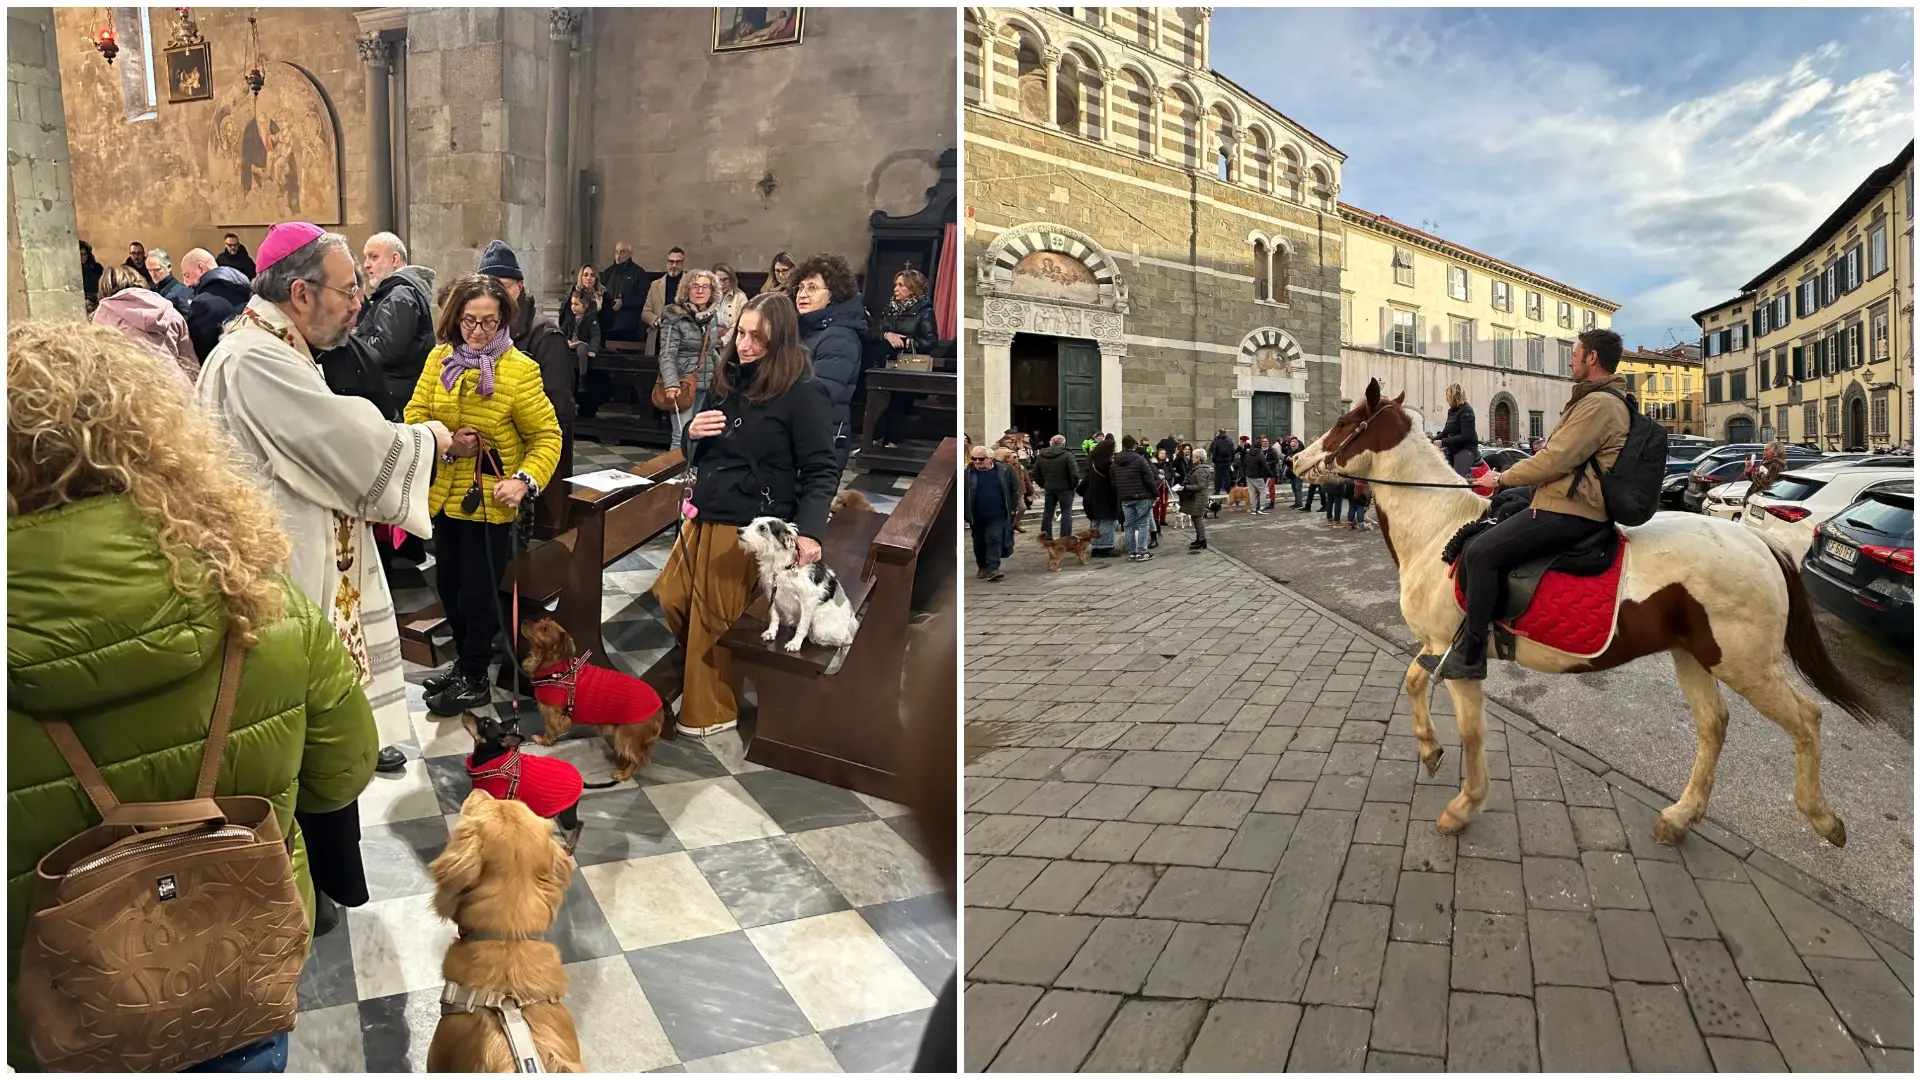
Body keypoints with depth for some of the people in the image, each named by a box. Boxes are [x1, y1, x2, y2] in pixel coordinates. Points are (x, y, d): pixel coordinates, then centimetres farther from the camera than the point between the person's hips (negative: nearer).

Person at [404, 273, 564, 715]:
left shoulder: (519, 369, -13)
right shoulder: (439, 359, 2)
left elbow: (547, 435, -11)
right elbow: (415, 416, 3)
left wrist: (525, 480, -26)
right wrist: (445, 443, -17)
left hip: (488, 500, -5)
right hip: (444, 494, 6)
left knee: (478, 591, 4)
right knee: (449, 585, 18)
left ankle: (476, 679, 21)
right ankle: (464, 660, 38)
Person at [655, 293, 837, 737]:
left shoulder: (803, 391, -14)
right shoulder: (726, 379, 8)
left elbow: (821, 471, -15)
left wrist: (809, 531, -27)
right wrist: (692, 432, -4)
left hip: (747, 530, -7)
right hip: (702, 519, 8)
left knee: (715, 622, 5)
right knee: (669, 600, 15)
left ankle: (712, 712, 26)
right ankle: (711, 674, 40)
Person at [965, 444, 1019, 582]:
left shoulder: (1004, 470, -4)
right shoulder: (968, 473, -4)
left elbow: (1014, 490, 5)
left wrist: (1014, 507, 3)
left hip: (998, 515, -2)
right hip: (977, 516, 2)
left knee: (994, 539, -12)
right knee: (979, 543, 12)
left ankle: (993, 569, -11)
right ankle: (983, 568, 30)